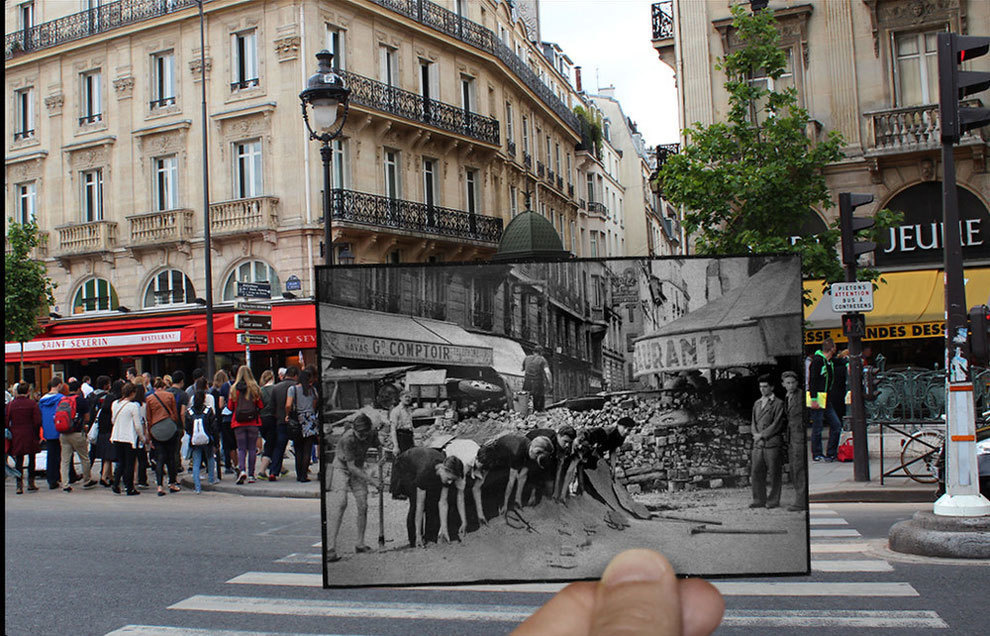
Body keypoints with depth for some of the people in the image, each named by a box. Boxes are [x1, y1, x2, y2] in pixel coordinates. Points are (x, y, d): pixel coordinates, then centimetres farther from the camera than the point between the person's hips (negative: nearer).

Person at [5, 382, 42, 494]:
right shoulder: (32, 403, -6)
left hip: (16, 437, 1)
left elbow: (6, 422, 1)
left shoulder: (10, 404, 0)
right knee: (32, 459, 13)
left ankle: (19, 485, -4)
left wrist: (9, 432, 12)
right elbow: (37, 421, -9)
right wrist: (37, 434, 3)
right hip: (30, 436, -1)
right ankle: (31, 483, 16)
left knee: (19, 460, 4)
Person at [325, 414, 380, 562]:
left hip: (358, 469, 6)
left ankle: (360, 544, 13)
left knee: (363, 506, -1)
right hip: (341, 467, -6)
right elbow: (351, 466, -27)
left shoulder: (371, 433, -13)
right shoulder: (348, 439, -31)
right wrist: (369, 479, -28)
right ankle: (330, 549, -23)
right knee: (339, 503, -20)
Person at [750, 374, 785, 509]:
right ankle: (759, 500, 11)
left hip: (772, 442, -6)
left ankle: (773, 500, 8)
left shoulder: (778, 403, 0)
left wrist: (762, 435, -10)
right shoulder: (757, 403, 19)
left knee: (773, 474, -1)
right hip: (758, 443, 6)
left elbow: (777, 424, -7)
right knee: (756, 472, 3)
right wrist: (755, 434, 0)